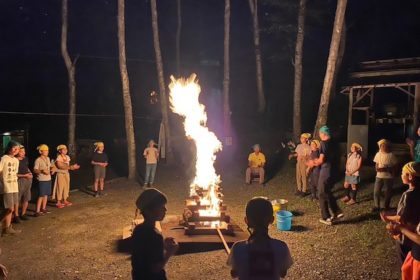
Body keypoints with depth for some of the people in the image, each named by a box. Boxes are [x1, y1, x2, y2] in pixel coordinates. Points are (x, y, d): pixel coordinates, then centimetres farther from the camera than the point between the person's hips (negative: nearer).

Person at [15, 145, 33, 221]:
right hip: (19, 180, -7)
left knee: (26, 198, 13)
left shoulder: (25, 159, 8)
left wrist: (30, 173, 6)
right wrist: (25, 175, -17)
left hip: (28, 180, 7)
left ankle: (23, 214, 26)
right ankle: (16, 215, 9)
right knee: (17, 199, -2)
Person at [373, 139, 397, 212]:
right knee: (376, 191, 0)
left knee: (388, 192, 7)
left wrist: (386, 169, -16)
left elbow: (394, 167, -4)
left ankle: (386, 207, 21)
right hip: (379, 176, 3)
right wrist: (377, 168, -6)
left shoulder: (391, 155, -8)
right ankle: (377, 206, 13)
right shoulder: (378, 154, 4)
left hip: (388, 177, -3)